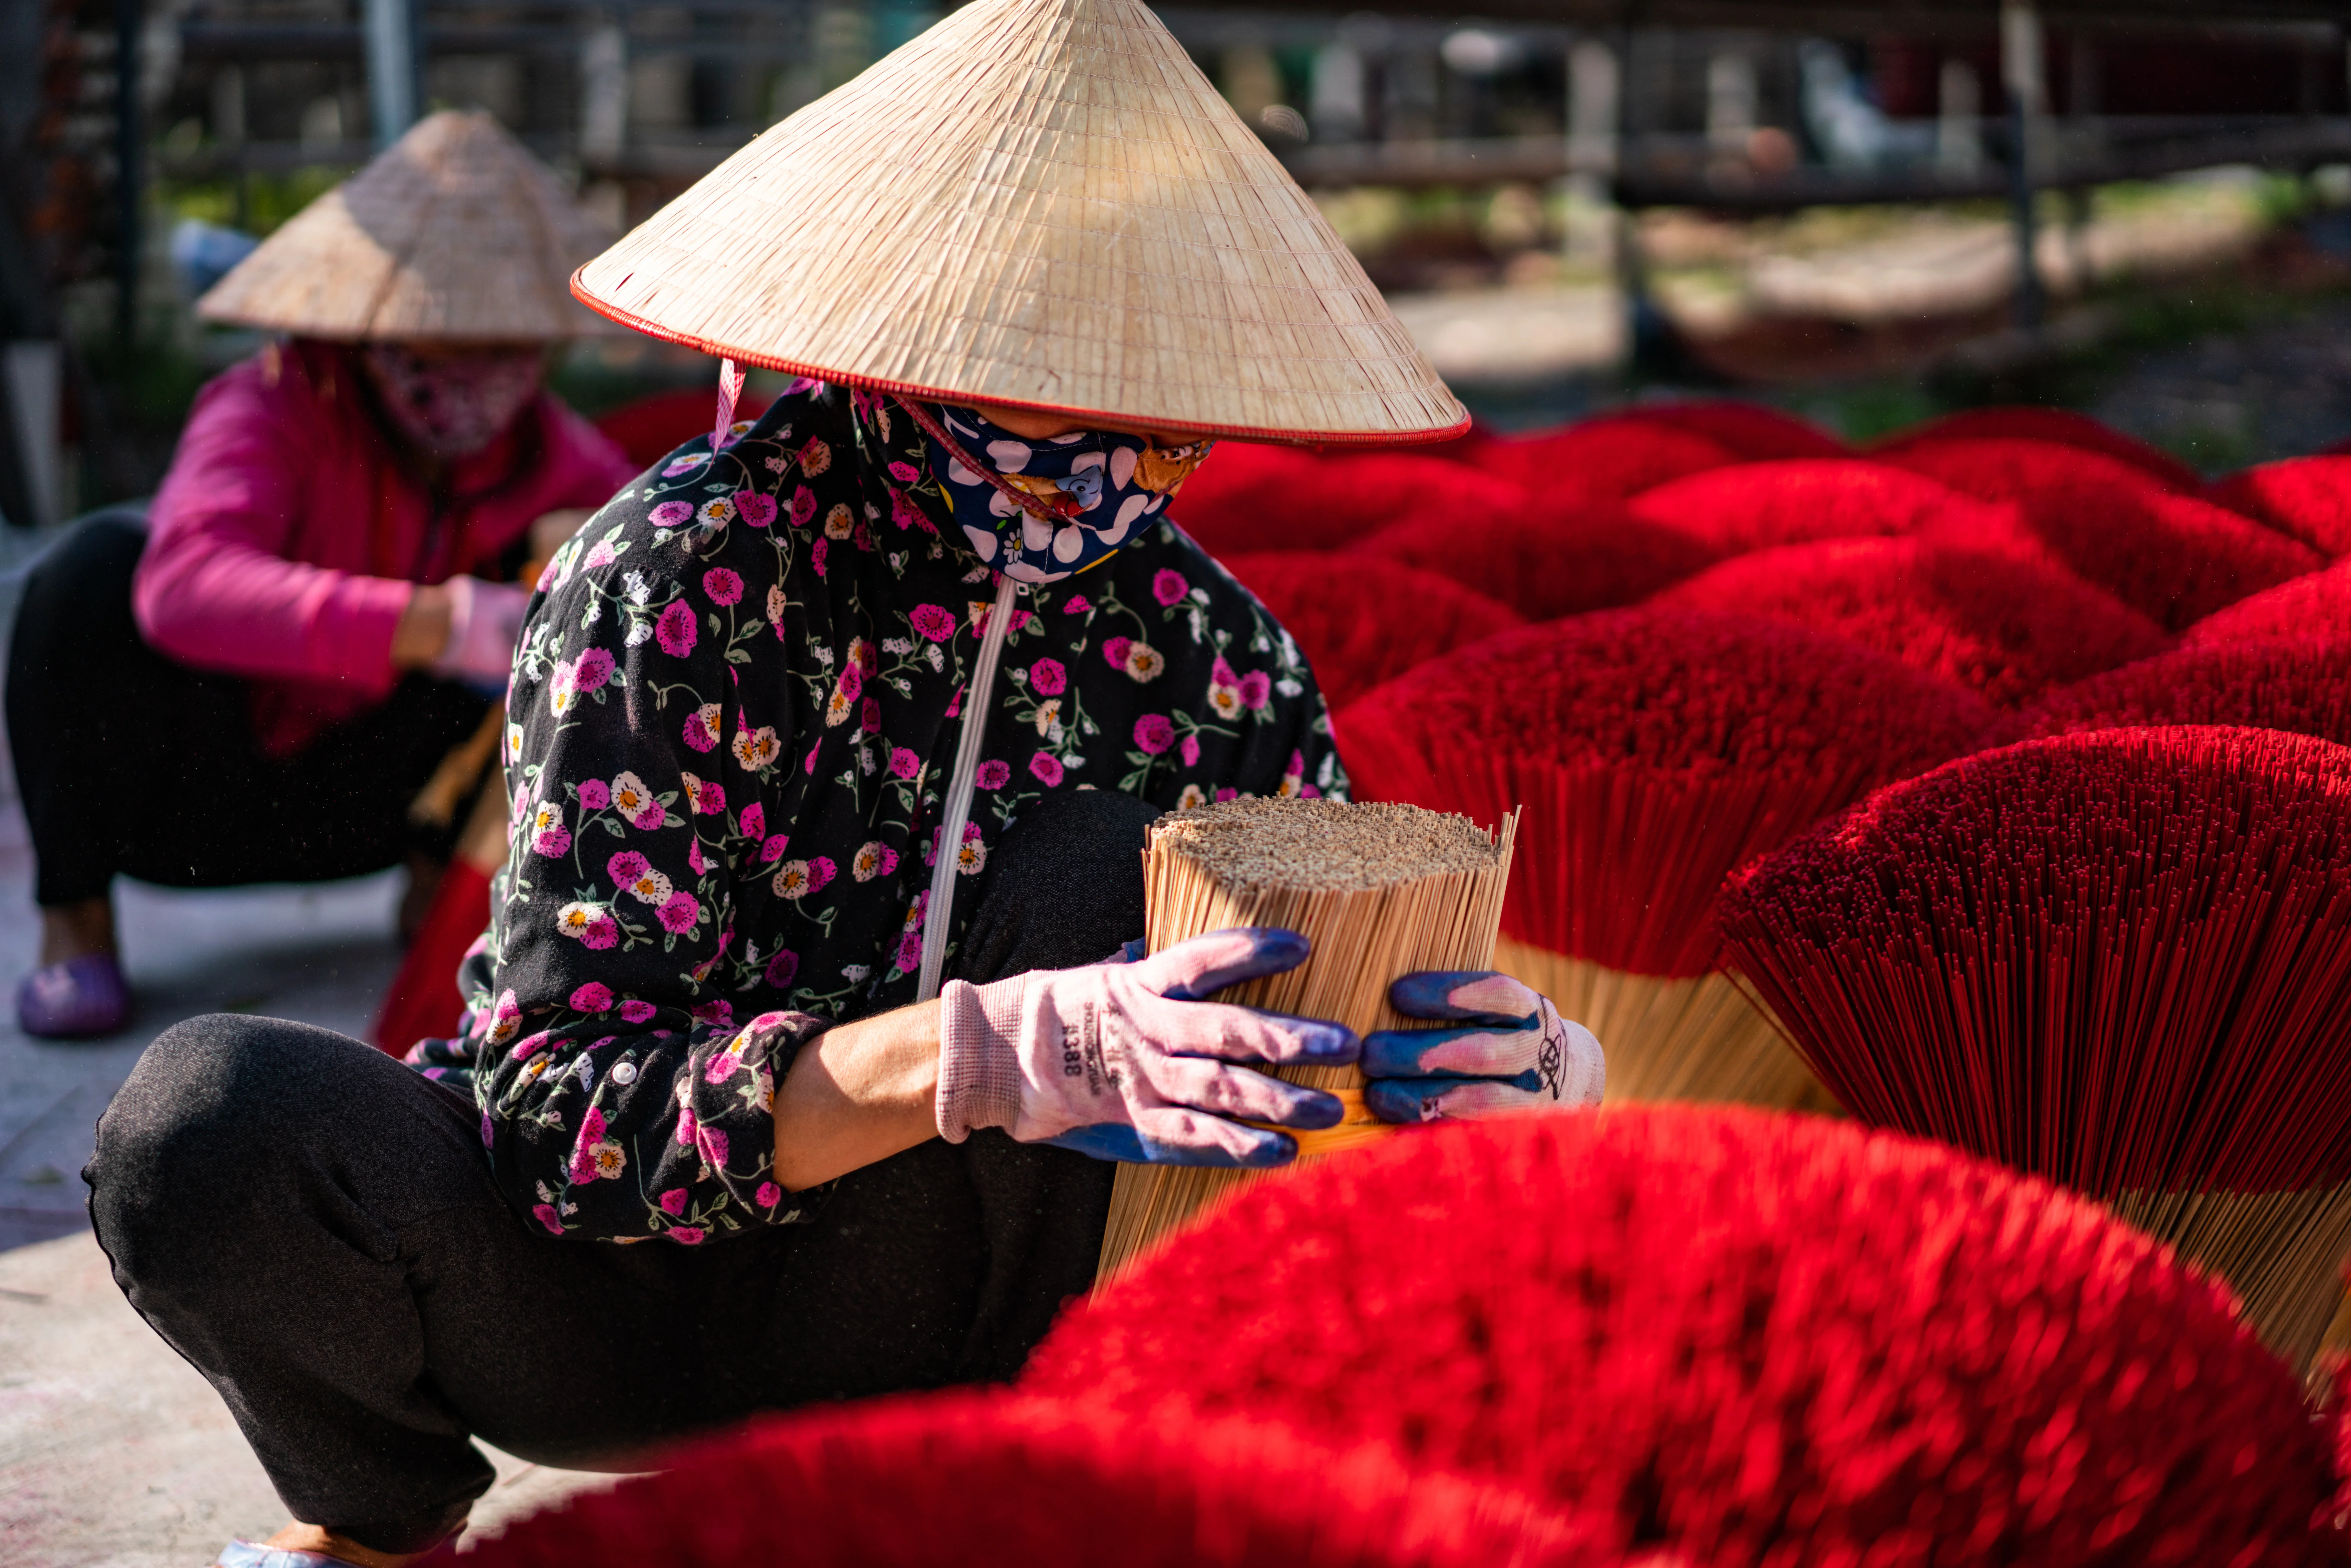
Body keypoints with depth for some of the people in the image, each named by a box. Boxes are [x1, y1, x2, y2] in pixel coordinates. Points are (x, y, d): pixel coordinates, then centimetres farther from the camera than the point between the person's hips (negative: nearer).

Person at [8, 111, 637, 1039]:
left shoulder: (544, 449, -12)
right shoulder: (272, 413, -28)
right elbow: (187, 583, -49)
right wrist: (438, 623, -63)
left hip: (351, 799, 3)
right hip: (186, 786, -3)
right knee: (105, 562, -34)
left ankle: (441, 866, 4)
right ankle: (74, 918, -14)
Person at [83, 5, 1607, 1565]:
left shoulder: (1215, 656, -9)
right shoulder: (688, 578, -21)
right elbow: (560, 1103, -28)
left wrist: (1507, 1070, -31)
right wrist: (979, 1058, -44)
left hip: (888, 1324, 2)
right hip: (607, 1278, -1)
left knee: (1087, 869, -24)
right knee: (216, 1120, -32)